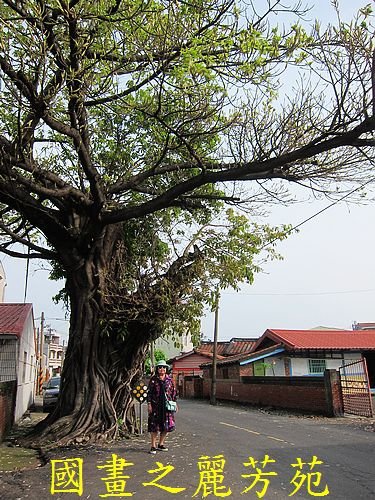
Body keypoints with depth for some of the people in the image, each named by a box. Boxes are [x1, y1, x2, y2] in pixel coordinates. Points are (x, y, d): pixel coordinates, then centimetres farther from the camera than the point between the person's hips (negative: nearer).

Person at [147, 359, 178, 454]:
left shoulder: (169, 379, 7)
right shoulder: (153, 379, -1)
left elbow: (173, 392, 12)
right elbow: (149, 392, -1)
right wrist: (149, 404, -7)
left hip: (167, 405, 3)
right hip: (156, 405, -3)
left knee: (166, 426, 7)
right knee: (154, 426, 0)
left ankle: (161, 444, 23)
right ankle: (153, 446, 10)